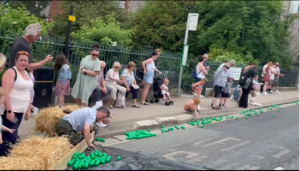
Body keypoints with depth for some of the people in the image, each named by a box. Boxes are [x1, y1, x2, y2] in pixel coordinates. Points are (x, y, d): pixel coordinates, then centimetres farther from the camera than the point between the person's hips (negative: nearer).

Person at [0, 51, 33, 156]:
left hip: (20, 111, 8)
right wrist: (9, 111, -23)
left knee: (10, 137, 10)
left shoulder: (26, 74, 15)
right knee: (11, 138, -12)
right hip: (10, 111, -8)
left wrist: (28, 110, 19)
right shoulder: (11, 72, -10)